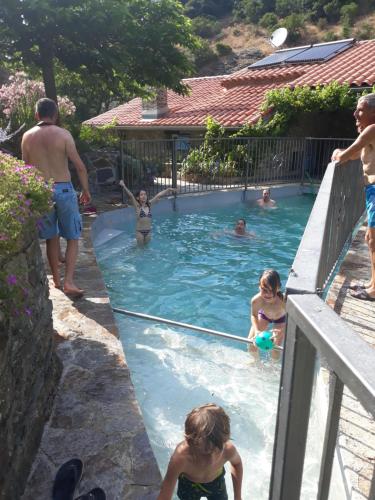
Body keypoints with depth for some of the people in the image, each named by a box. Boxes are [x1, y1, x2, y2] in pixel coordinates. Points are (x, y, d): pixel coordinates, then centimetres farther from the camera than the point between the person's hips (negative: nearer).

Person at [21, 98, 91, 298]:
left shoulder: (27, 136, 4)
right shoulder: (63, 134, -6)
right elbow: (80, 166, -8)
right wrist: (86, 190, 2)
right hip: (63, 189, -3)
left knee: (51, 237, 15)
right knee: (72, 238, 5)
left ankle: (56, 279, 23)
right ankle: (68, 282, -4)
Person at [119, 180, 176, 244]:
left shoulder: (149, 204, 3)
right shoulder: (137, 206, -8)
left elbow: (158, 195, 4)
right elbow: (130, 195, -22)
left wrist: (168, 189, 4)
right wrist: (124, 186, -35)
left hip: (148, 232, 4)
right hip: (140, 232, -4)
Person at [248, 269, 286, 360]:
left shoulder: (283, 301, -46)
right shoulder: (256, 300, -38)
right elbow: (254, 315, -15)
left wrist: (281, 332, -51)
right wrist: (256, 331, -31)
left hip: (280, 319, -2)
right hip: (263, 315, 2)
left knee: (275, 349, -4)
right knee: (251, 343, 1)